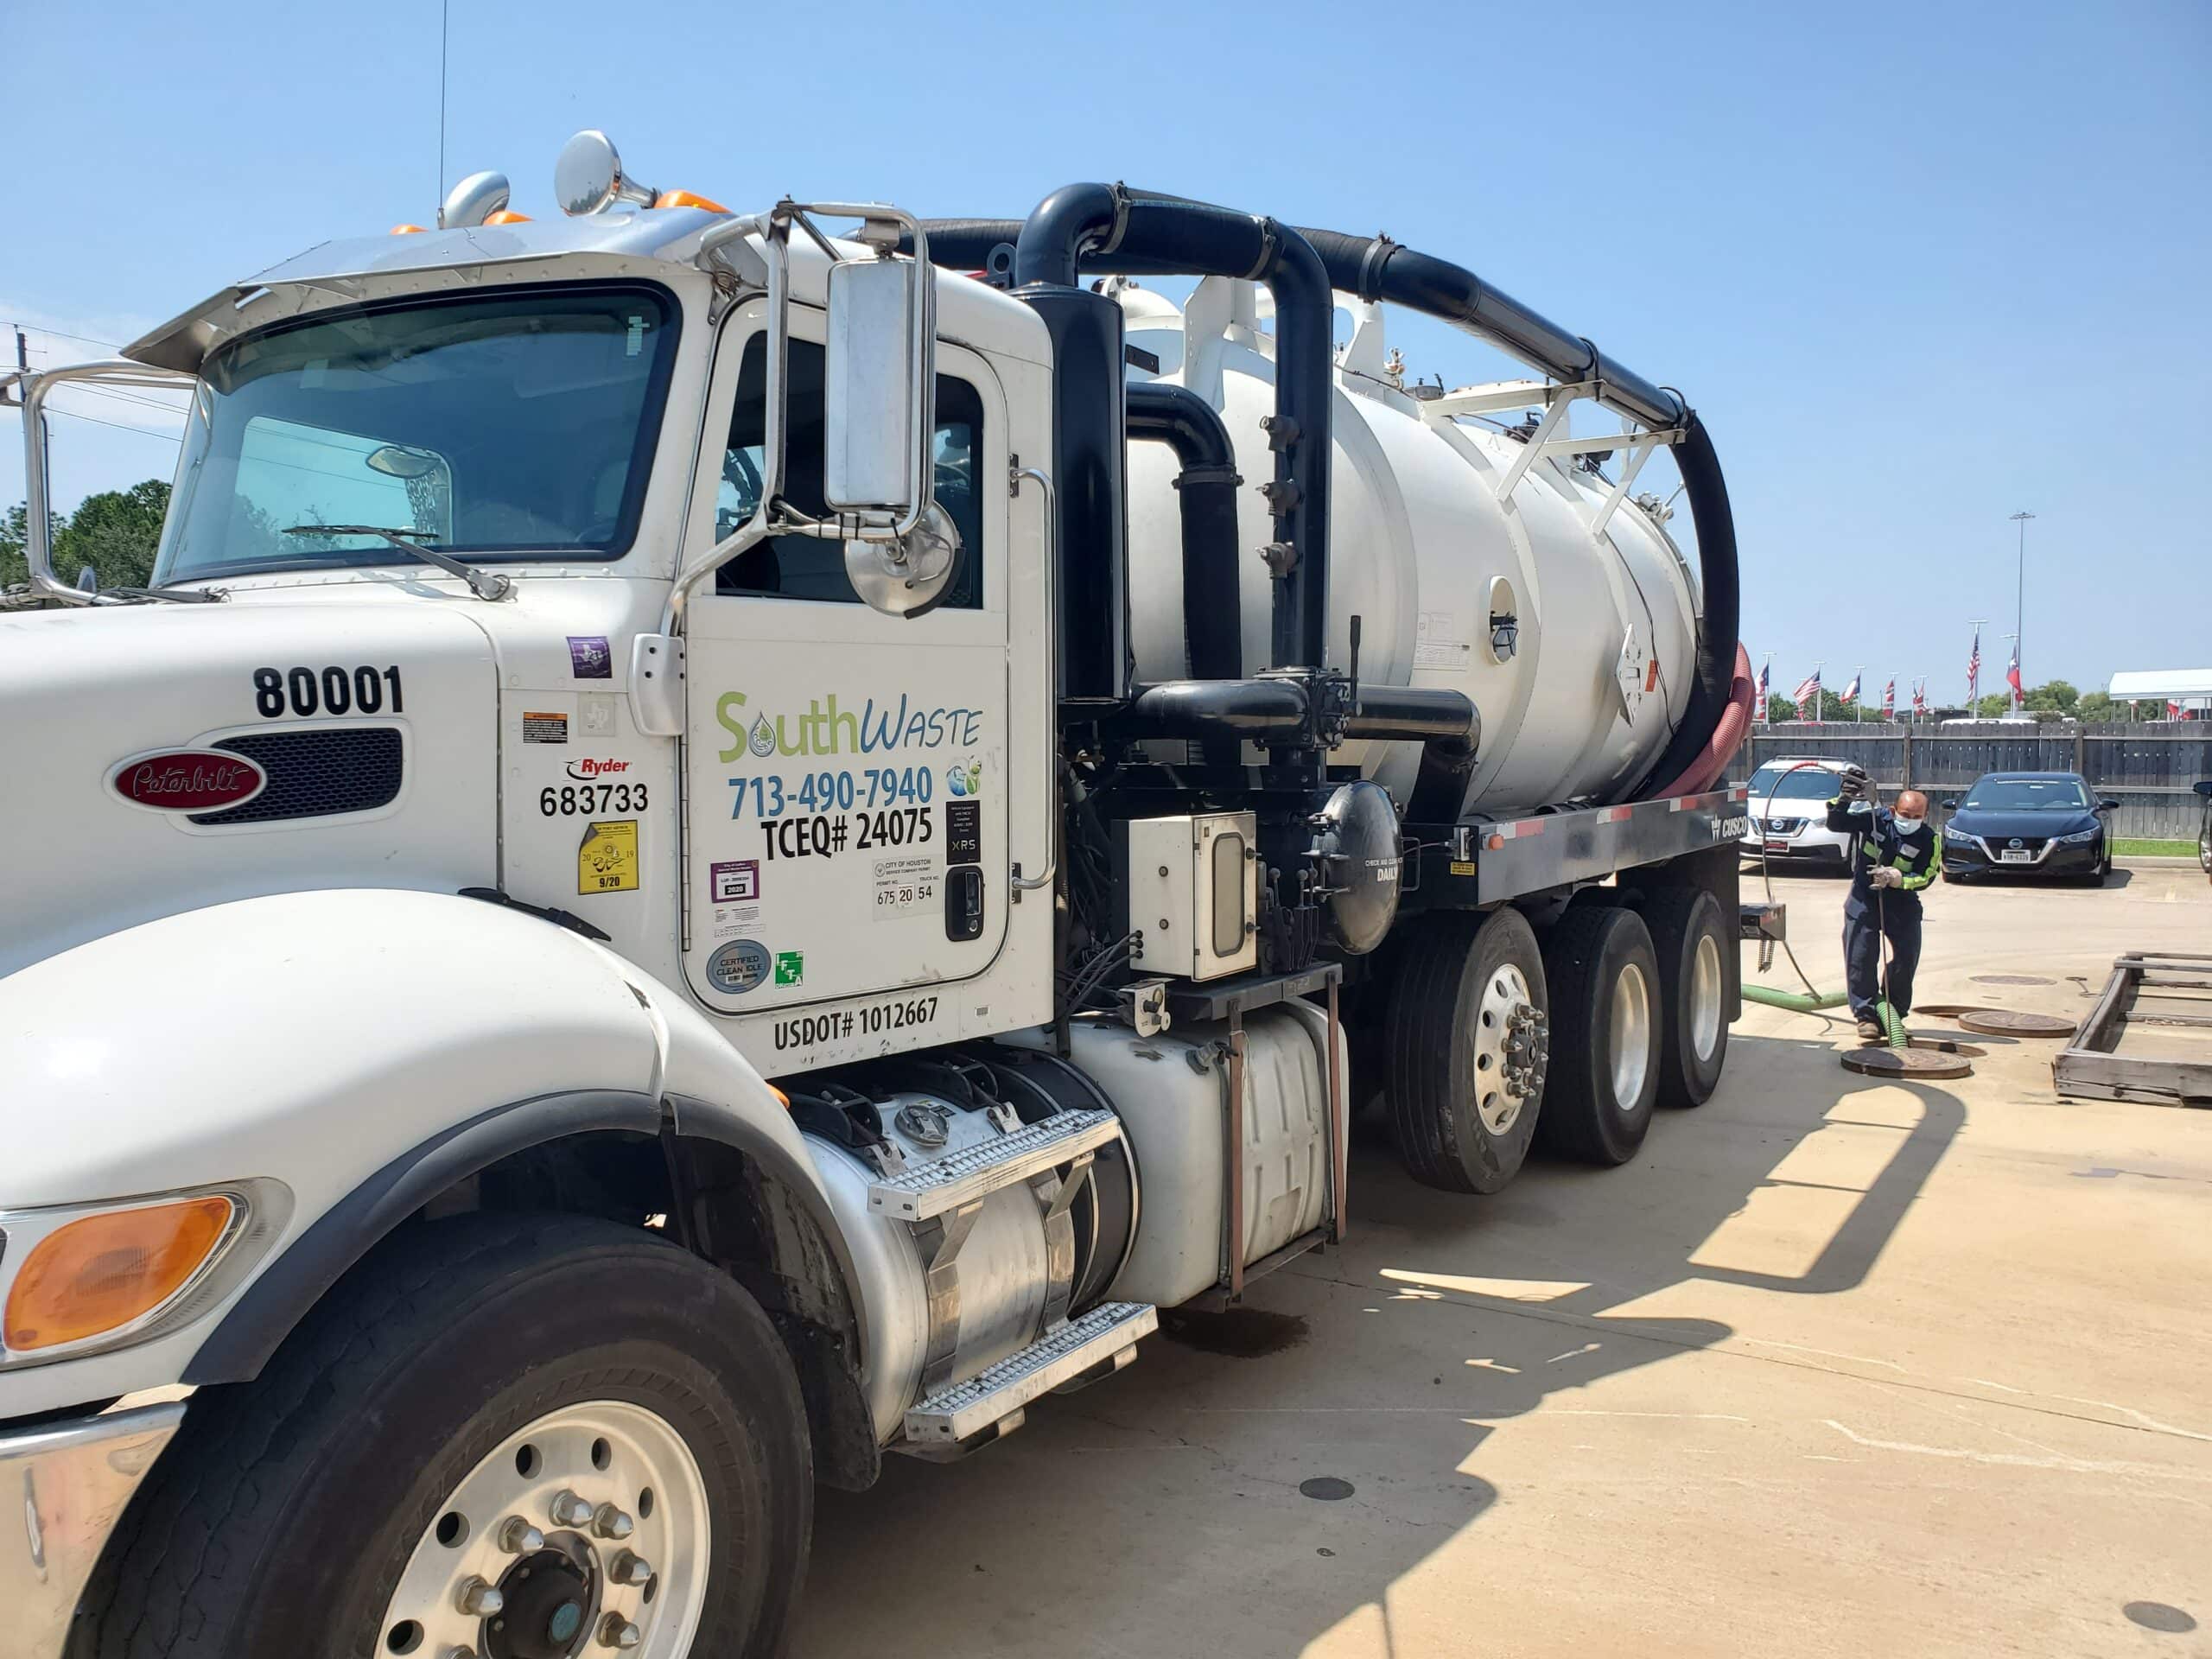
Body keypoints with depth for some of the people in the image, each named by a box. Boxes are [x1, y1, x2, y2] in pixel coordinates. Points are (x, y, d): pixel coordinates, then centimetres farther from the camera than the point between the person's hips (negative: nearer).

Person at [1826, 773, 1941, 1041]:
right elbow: (1835, 824, -14)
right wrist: (1843, 799, -32)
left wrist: (1896, 878, -33)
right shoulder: (1875, 819, -11)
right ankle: (1866, 1014, 0)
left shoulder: (1930, 840, -12)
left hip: (1902, 901, 1)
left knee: (1907, 958, -2)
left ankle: (1894, 1013, 15)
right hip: (1864, 898, -1)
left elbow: (1924, 879, -16)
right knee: (1860, 958, -7)